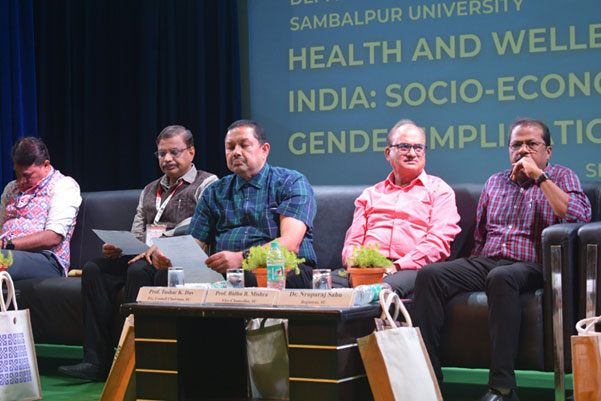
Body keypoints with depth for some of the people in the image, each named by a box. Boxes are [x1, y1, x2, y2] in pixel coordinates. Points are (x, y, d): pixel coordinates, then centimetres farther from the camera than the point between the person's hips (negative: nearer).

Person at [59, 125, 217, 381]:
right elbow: (136, 233, 22)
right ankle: (97, 361, -21)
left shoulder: (206, 184, 5)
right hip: (145, 257, 7)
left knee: (139, 270, -35)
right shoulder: (150, 191, 28)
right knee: (94, 268, -15)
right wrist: (115, 248, -1)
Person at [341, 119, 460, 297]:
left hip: (412, 269, -3)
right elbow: (353, 241, 22)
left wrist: (397, 266, -13)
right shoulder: (371, 194, 28)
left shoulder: (438, 190, 15)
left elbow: (439, 242, 0)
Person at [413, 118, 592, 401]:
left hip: (529, 267, -5)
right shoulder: (495, 182, 24)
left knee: (501, 277, -40)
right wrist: (470, 271, 11)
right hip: (485, 262, 5)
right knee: (430, 275, -22)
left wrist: (538, 176, -9)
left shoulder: (561, 177, 10)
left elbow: (580, 216, -11)